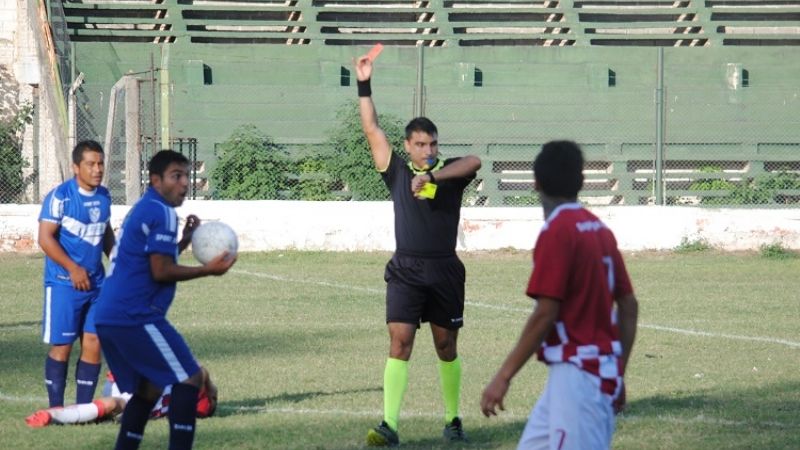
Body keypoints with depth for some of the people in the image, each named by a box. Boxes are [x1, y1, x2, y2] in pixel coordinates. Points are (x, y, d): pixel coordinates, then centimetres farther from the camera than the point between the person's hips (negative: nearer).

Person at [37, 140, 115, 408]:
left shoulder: (104, 197, 7)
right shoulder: (60, 196, -13)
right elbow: (45, 238, -15)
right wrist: (73, 268, -18)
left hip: (96, 283, 6)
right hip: (64, 283, -6)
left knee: (93, 343, 3)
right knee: (62, 345, -2)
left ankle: (84, 406, 10)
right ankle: (56, 408, 6)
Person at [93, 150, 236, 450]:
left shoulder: (143, 209, 21)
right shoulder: (161, 212, -10)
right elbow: (161, 271, -16)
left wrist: (183, 241, 19)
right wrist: (208, 270, -8)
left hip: (108, 319, 10)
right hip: (135, 317, -10)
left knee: (148, 388, 19)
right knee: (189, 379, -7)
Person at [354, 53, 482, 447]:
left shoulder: (450, 172, 3)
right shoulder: (397, 171, 7)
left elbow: (474, 161, -20)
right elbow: (372, 129, 4)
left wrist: (433, 176, -31)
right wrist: (363, 86, -1)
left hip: (445, 270, 0)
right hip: (405, 270, 0)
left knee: (446, 347, 10)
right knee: (399, 342, -10)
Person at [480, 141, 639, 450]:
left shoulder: (557, 231, -13)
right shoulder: (599, 229, 11)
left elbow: (545, 314, -18)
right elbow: (629, 306, 14)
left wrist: (504, 376, -14)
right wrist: (617, 374, 22)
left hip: (576, 374, -9)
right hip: (603, 369, 9)